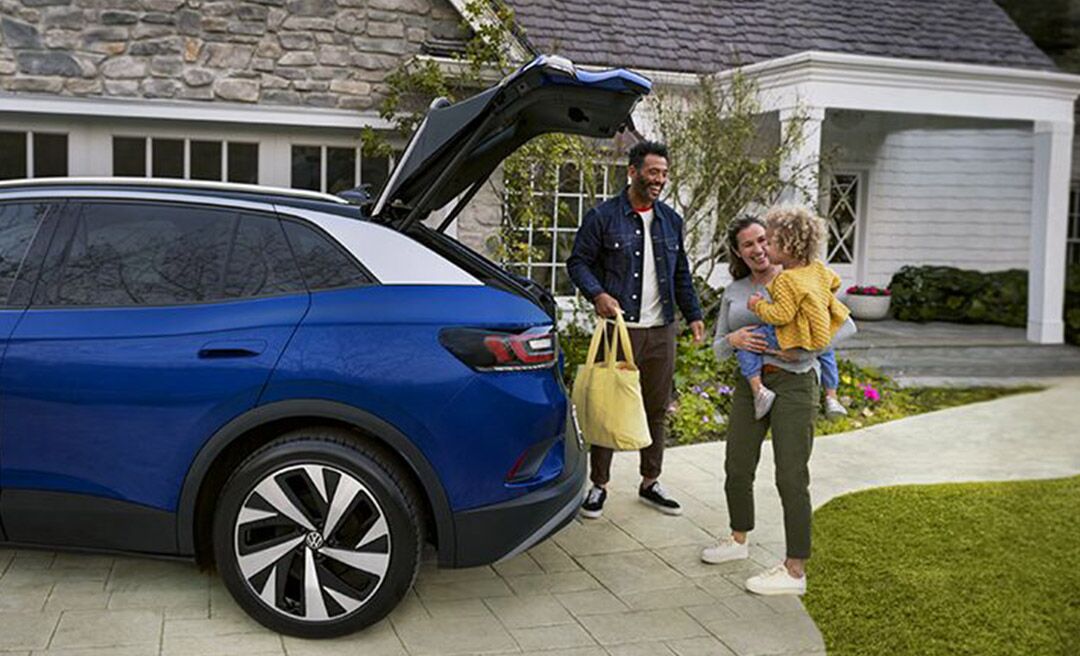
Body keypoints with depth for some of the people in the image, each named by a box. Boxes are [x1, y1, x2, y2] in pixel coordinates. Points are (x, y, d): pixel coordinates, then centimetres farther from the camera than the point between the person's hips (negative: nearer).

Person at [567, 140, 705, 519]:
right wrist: (597, 294, -19)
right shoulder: (603, 216, -3)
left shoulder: (671, 220, 13)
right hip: (619, 328, -5)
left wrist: (693, 314, 12)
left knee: (657, 409, 10)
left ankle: (650, 483, 23)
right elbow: (578, 262, -2)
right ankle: (598, 485, 11)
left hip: (661, 332, 5)